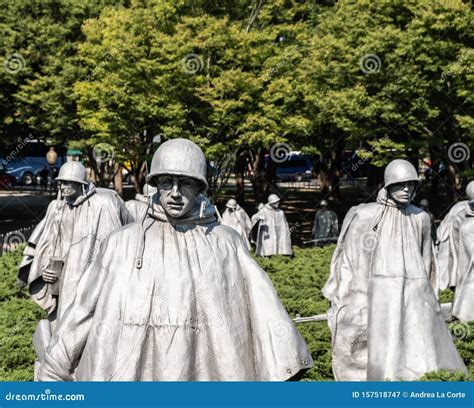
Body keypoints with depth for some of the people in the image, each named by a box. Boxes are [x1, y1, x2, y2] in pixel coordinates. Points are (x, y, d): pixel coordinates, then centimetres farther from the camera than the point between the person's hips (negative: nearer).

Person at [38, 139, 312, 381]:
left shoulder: (227, 243, 0)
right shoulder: (123, 243, 1)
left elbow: (263, 307, -3)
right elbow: (84, 311, 8)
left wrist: (286, 370, -11)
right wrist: (54, 372, 13)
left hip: (204, 373, 0)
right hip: (130, 374, 1)